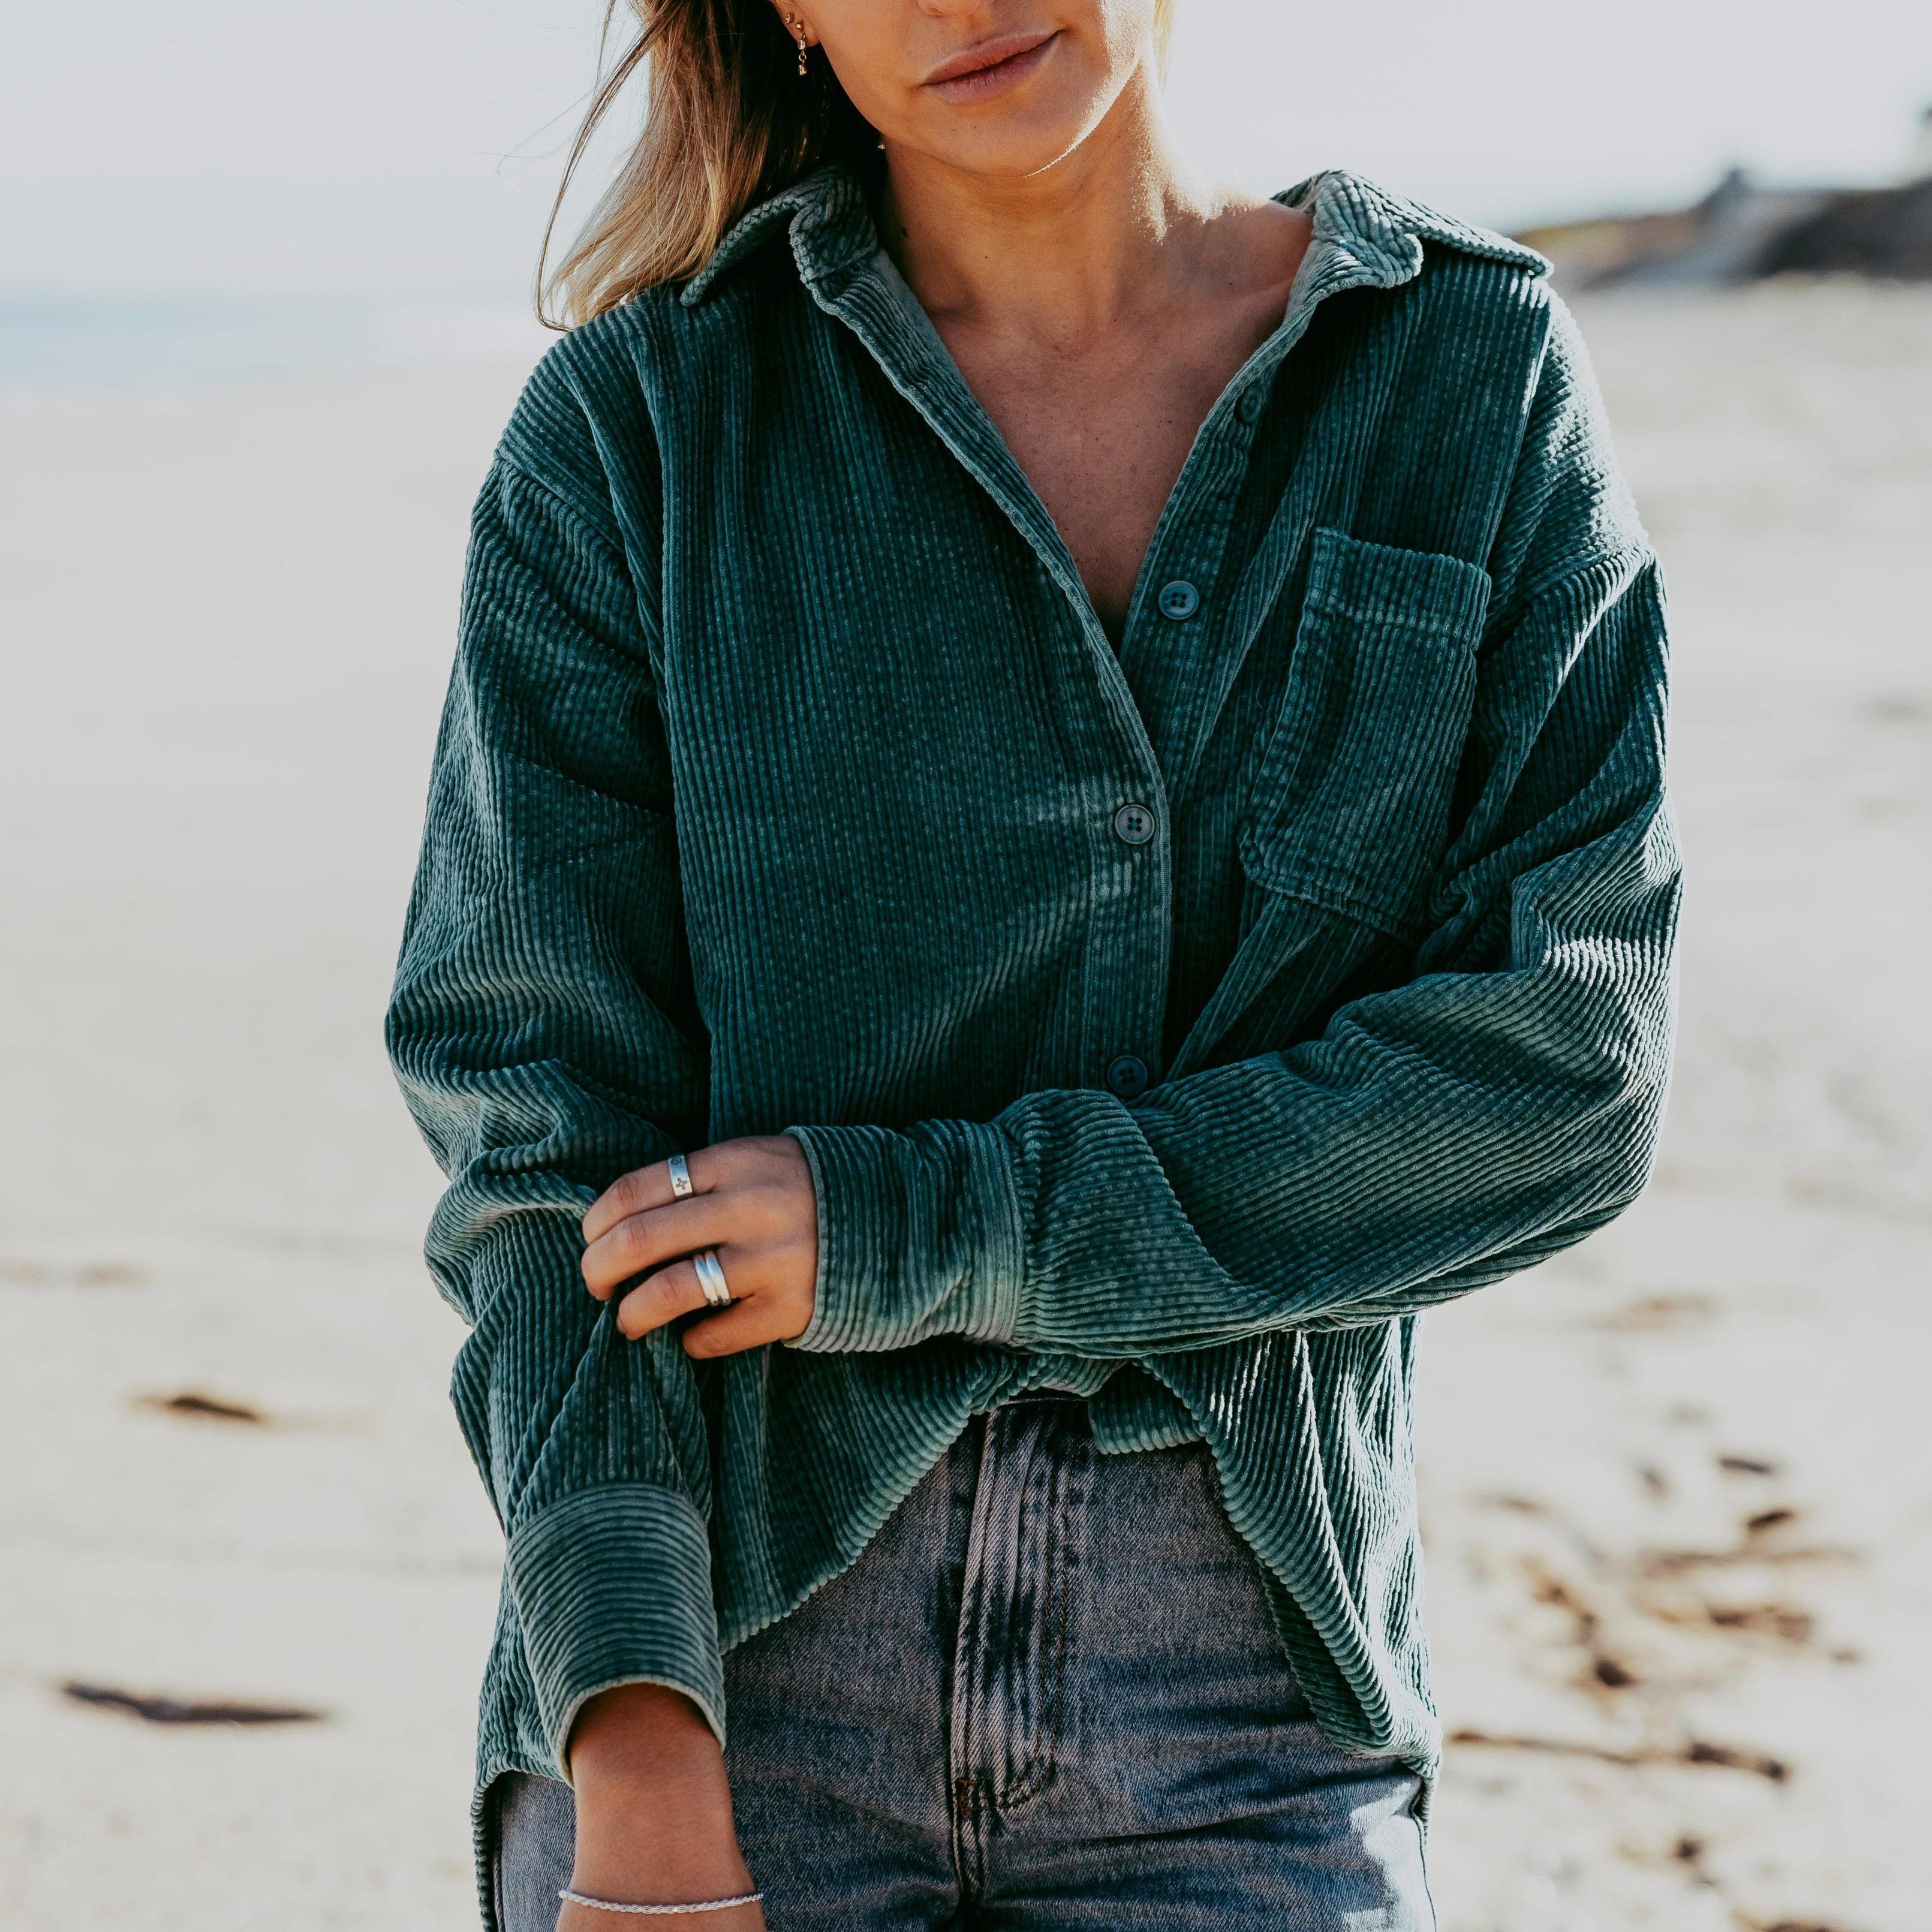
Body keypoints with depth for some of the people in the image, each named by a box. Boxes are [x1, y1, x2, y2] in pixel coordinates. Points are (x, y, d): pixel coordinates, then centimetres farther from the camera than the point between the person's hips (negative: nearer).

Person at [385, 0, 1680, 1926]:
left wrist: (920, 1230, -12)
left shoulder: (1477, 373, 1)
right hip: (734, 1654, 0)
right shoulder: (631, 433, -1)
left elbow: (1561, 1065, -5)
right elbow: (540, 1112, -6)